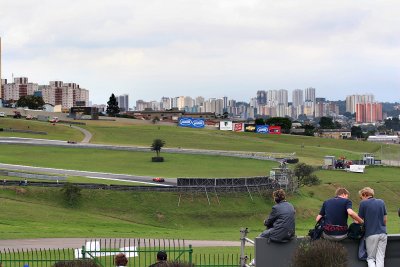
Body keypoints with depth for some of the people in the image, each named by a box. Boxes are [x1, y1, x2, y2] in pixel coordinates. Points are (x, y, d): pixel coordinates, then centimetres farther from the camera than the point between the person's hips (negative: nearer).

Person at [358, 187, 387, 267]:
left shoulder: (363, 203, -3)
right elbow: (385, 219, 14)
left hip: (371, 234, -4)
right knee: (380, 259, 4)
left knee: (371, 258, 5)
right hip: (383, 233, 4)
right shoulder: (381, 202, 10)